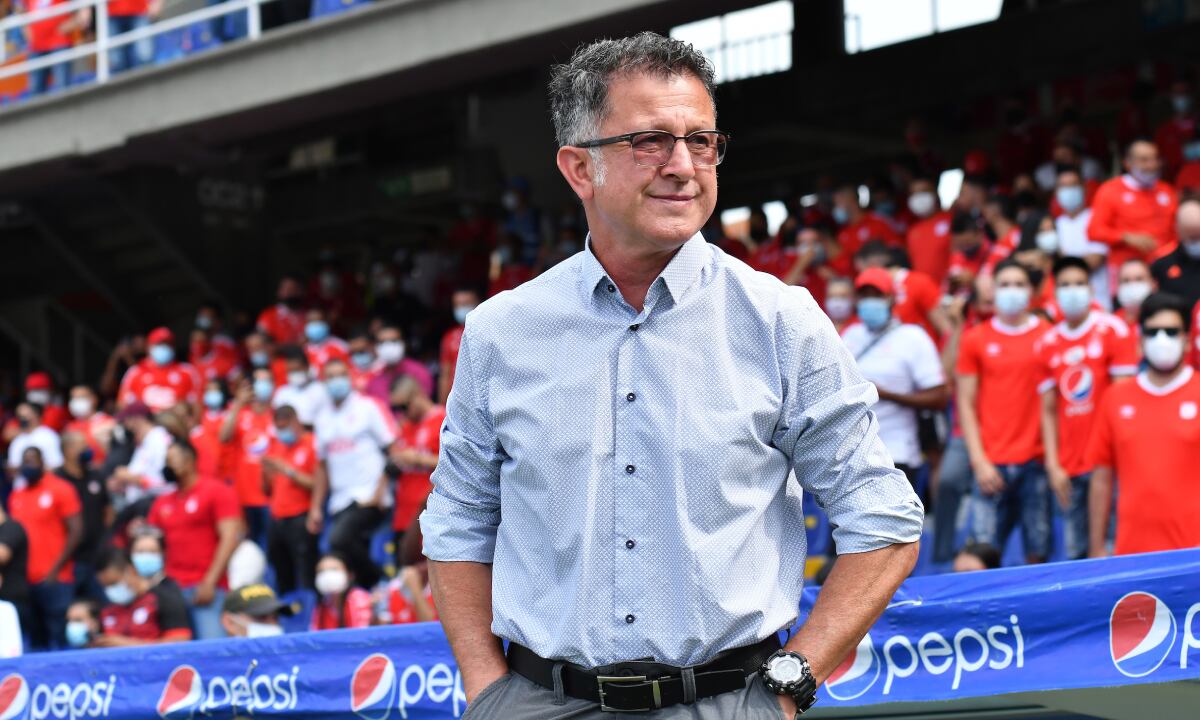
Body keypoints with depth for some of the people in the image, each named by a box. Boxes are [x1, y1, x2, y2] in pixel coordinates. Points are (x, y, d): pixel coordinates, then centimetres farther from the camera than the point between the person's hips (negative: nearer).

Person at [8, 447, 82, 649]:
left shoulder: (61, 489, -3)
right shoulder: (16, 495, 11)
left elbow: (75, 531, -7)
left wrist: (55, 571, -11)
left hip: (55, 580, -5)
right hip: (24, 581, 5)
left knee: (59, 640, -4)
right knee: (35, 642, 9)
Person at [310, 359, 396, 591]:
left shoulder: (369, 407, 0)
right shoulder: (323, 418, 16)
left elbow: (393, 450, -4)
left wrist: (381, 489, -14)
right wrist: (316, 507, 14)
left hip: (368, 495, -6)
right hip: (340, 501, 6)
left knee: (339, 539, -27)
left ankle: (377, 583, -11)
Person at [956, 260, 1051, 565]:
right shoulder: (976, 339, 8)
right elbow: (966, 404, 7)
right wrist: (979, 460, -2)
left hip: (1036, 460, 0)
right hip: (992, 463, 0)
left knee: (1038, 552, -1)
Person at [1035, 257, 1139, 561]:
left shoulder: (1113, 330, -2)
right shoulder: (1048, 344, 10)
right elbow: (1049, 410, 12)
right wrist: (1053, 465, 3)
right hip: (1069, 467, 4)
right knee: (1076, 552, 6)